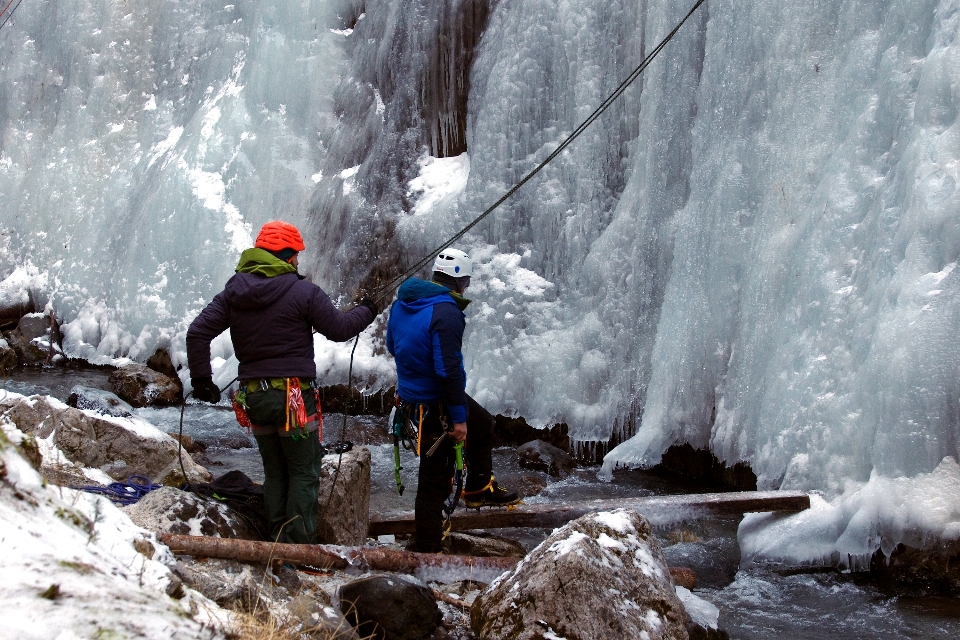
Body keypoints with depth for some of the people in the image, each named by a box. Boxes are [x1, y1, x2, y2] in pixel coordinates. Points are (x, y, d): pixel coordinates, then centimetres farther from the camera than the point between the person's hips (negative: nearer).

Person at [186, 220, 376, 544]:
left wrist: (201, 379, 8)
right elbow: (339, 329, -4)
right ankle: (299, 546, 1)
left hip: (253, 395, 6)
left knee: (274, 473, 18)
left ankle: (277, 542, 21)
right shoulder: (303, 292, -11)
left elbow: (198, 332, 0)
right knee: (304, 474, 4)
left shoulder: (233, 292, 4)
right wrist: (366, 311, 15)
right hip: (295, 396, -5)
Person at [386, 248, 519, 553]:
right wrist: (458, 417, -21)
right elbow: (449, 370, -27)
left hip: (412, 394, 9)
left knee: (483, 425, 28)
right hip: (435, 406, -9)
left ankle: (480, 488, 41)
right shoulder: (446, 312, -25)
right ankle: (426, 547, 13)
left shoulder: (402, 302, 2)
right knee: (435, 481, 4)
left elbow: (392, 345, 17)